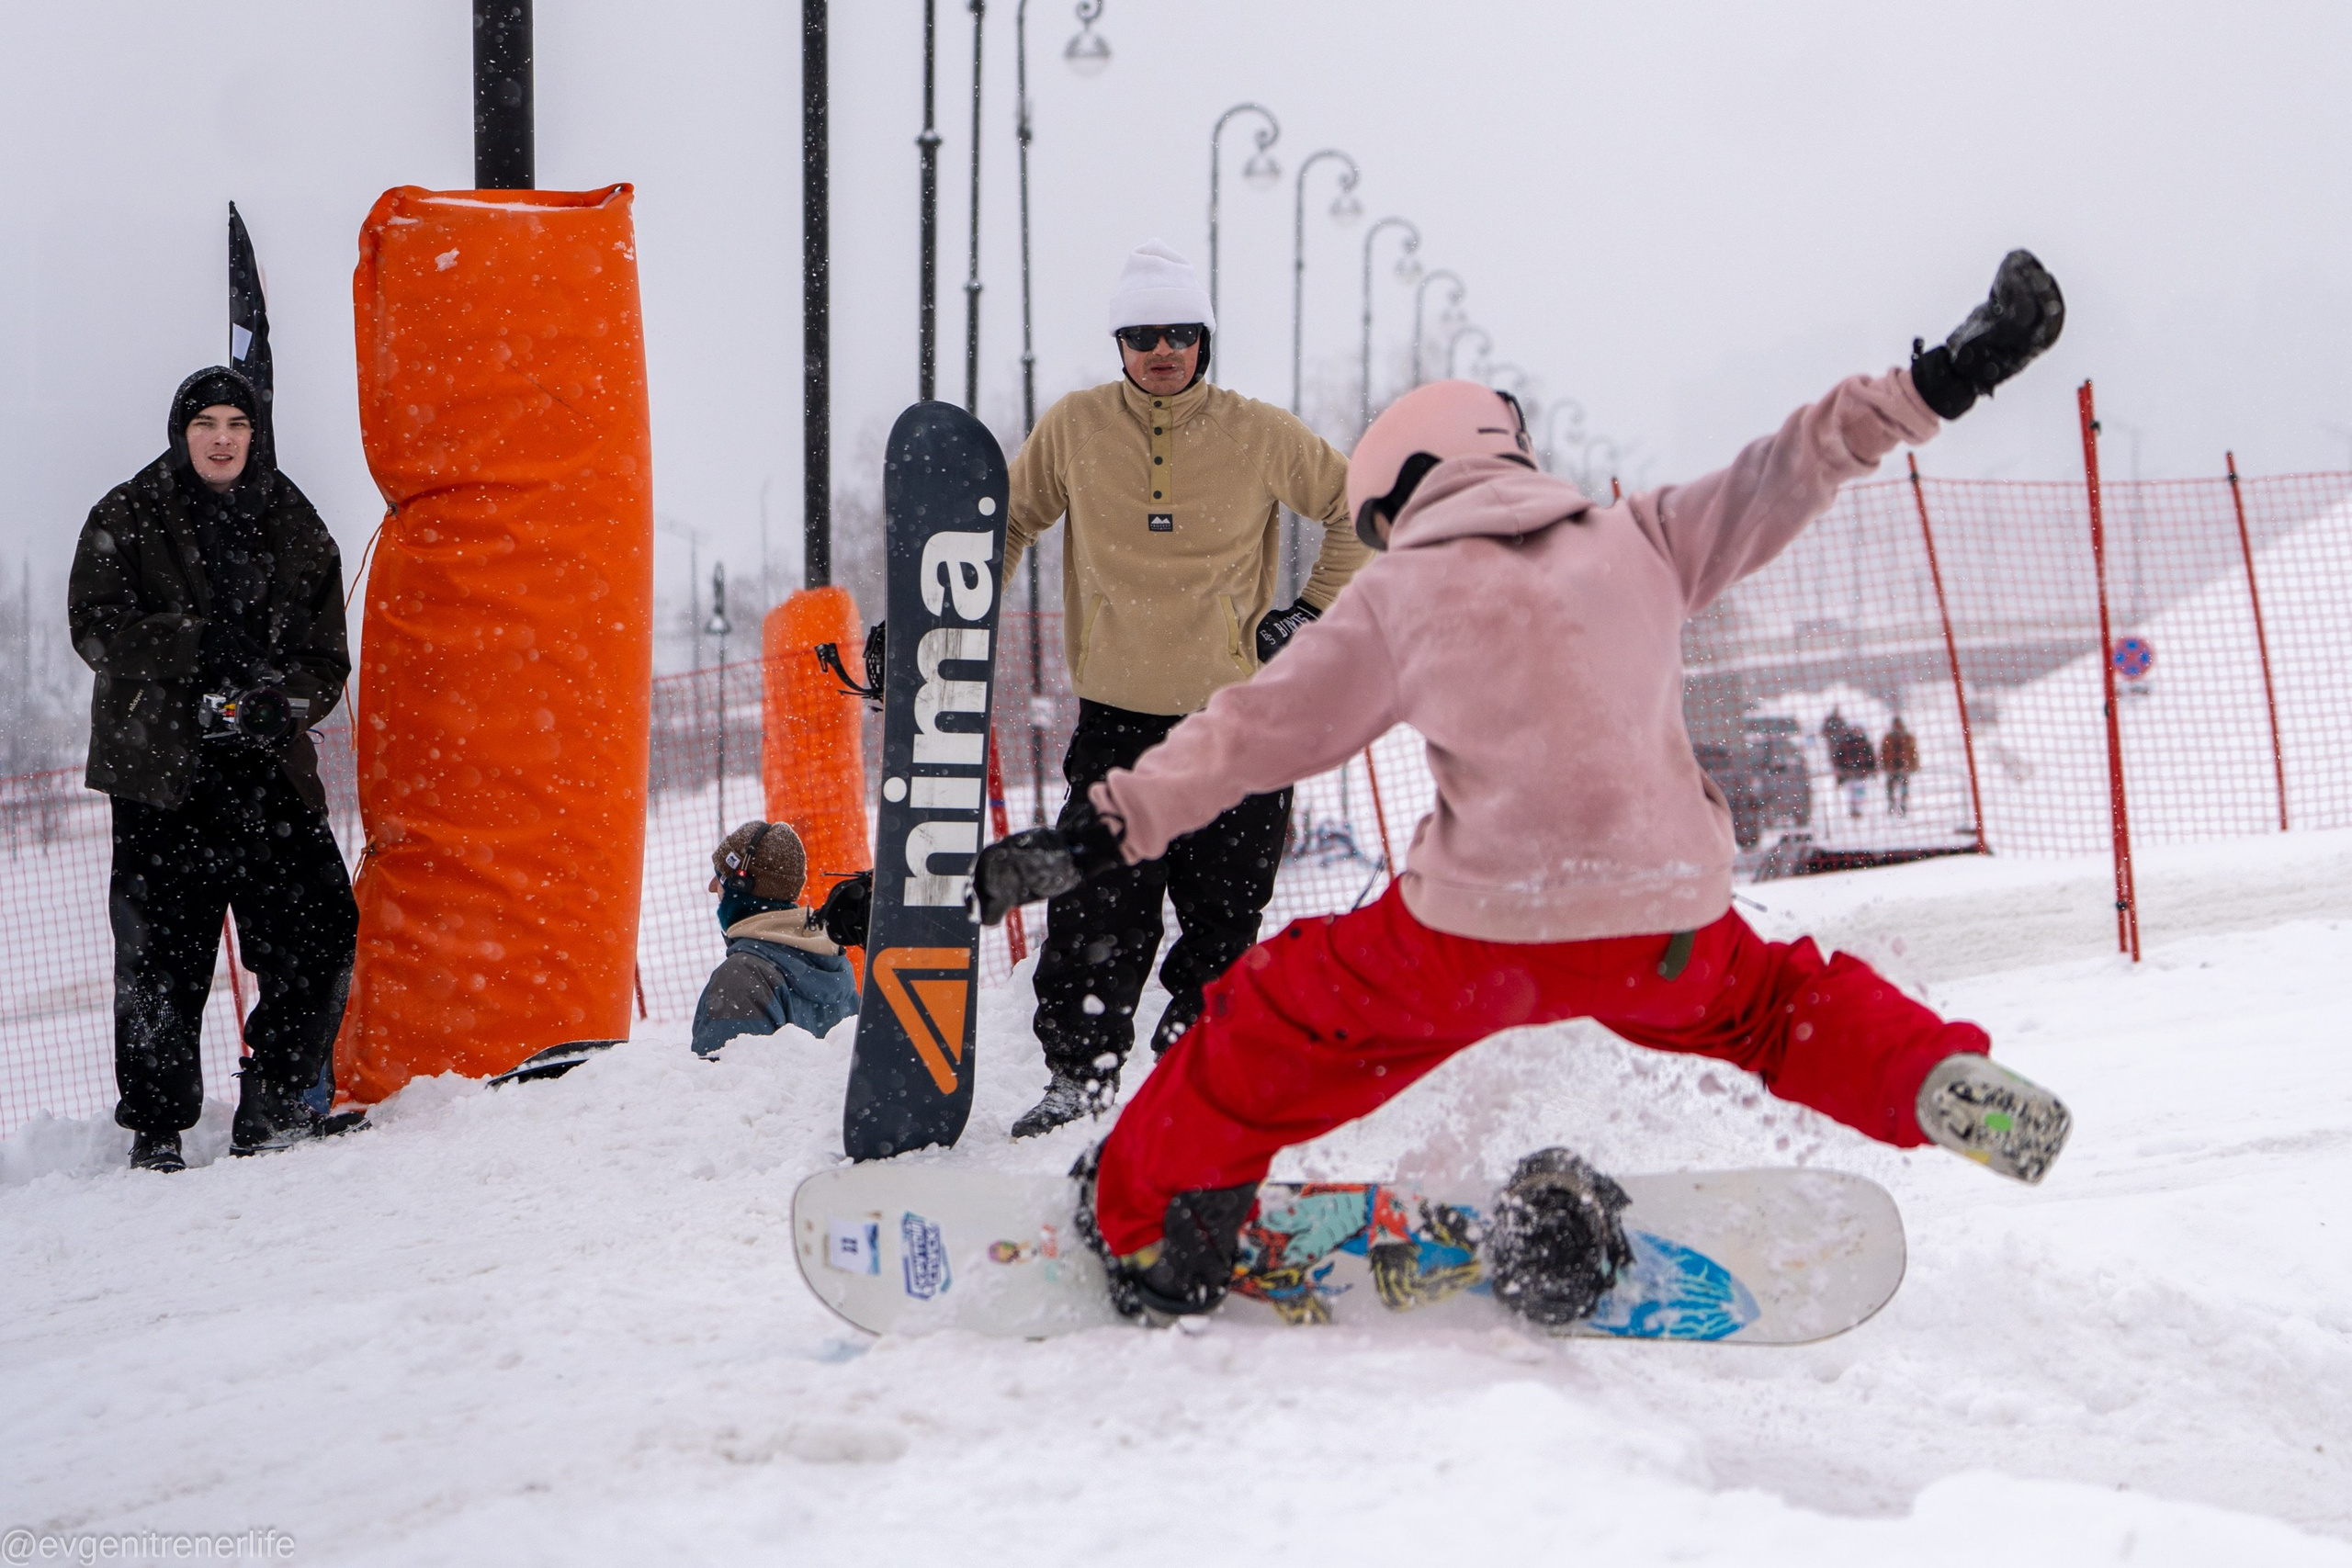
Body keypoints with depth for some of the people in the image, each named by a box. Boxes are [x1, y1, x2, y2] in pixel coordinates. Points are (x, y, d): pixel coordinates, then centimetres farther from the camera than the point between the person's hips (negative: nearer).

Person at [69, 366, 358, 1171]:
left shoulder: (295, 526, 13)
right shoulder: (126, 519, 5)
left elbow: (327, 656, 11)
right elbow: (96, 623, -7)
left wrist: (287, 700, -11)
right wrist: (200, 649, -20)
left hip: (270, 767, 3)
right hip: (160, 767, -3)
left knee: (323, 936, -6)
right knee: (163, 954, -3)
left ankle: (271, 1104, 11)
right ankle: (156, 1129, 11)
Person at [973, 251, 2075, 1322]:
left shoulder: (1399, 595, 2)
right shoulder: (1635, 543, 9)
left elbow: (1257, 732, 0)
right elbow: (1784, 474, 12)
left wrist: (1104, 831, 2)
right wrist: (1942, 381, 21)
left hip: (1482, 929, -3)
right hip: (1672, 926, 3)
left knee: (1273, 1033, 17)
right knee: (1773, 1009, 33)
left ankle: (1145, 1240, 21)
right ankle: (1946, 1086, 13)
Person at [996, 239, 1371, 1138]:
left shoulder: (1259, 436, -2)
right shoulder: (1073, 429, 1)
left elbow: (1360, 509, 11)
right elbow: (1012, 518, 16)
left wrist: (1315, 610, 3)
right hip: (1116, 715, 0)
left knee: (1225, 912, 6)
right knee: (1096, 911, -5)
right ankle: (1080, 1072, 6)